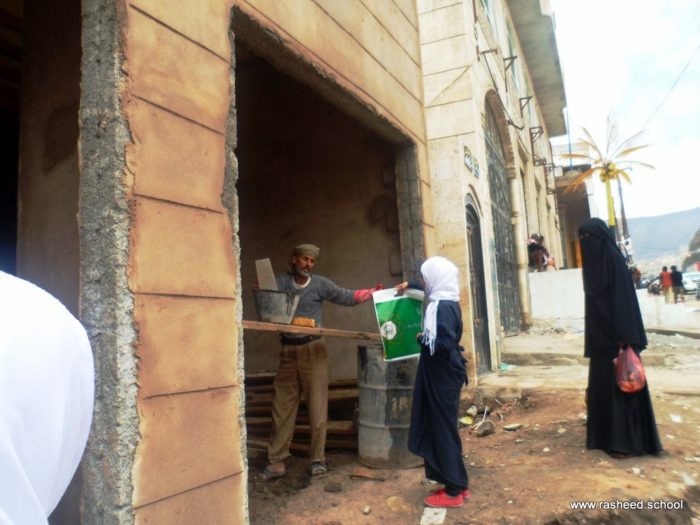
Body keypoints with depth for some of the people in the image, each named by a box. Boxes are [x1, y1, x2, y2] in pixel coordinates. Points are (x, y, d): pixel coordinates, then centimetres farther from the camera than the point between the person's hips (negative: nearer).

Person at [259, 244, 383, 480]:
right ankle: (276, 462, 15)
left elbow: (346, 297, 1)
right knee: (282, 408, 6)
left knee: (317, 408, 2)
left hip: (313, 349, -1)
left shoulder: (320, 284, 2)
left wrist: (372, 292, -11)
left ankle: (318, 458, 15)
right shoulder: (280, 282, 6)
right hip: (288, 351, 2)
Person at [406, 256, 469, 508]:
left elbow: (443, 344, -29)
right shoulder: (446, 303, 8)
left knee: (444, 430, 1)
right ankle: (456, 483, 27)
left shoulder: (443, 306, -21)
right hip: (442, 376, 9)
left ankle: (454, 490, 14)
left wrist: (422, 338, -12)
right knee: (441, 428, 16)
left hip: (442, 378, -9)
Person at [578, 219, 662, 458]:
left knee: (619, 386, -3)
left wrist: (624, 338, -23)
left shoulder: (614, 260, -13)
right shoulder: (595, 263, 13)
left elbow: (624, 300, -19)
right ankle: (610, 437, 22)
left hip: (614, 338, -9)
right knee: (602, 386, 12)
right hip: (601, 337, 9)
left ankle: (627, 442, 6)